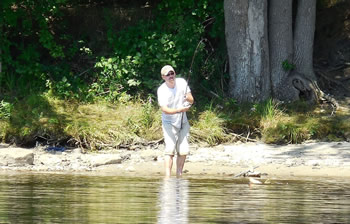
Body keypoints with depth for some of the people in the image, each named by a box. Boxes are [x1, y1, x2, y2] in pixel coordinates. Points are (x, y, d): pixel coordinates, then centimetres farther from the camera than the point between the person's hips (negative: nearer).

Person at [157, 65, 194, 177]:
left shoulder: (182, 82, -4)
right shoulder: (161, 90, -17)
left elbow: (192, 101, 1)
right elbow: (164, 109, -26)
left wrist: (188, 98, -23)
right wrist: (181, 110, -37)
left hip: (183, 122, 5)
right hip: (169, 123, -5)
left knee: (183, 151, 4)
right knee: (170, 149, -18)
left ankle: (179, 174, 17)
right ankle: (167, 176, -22)